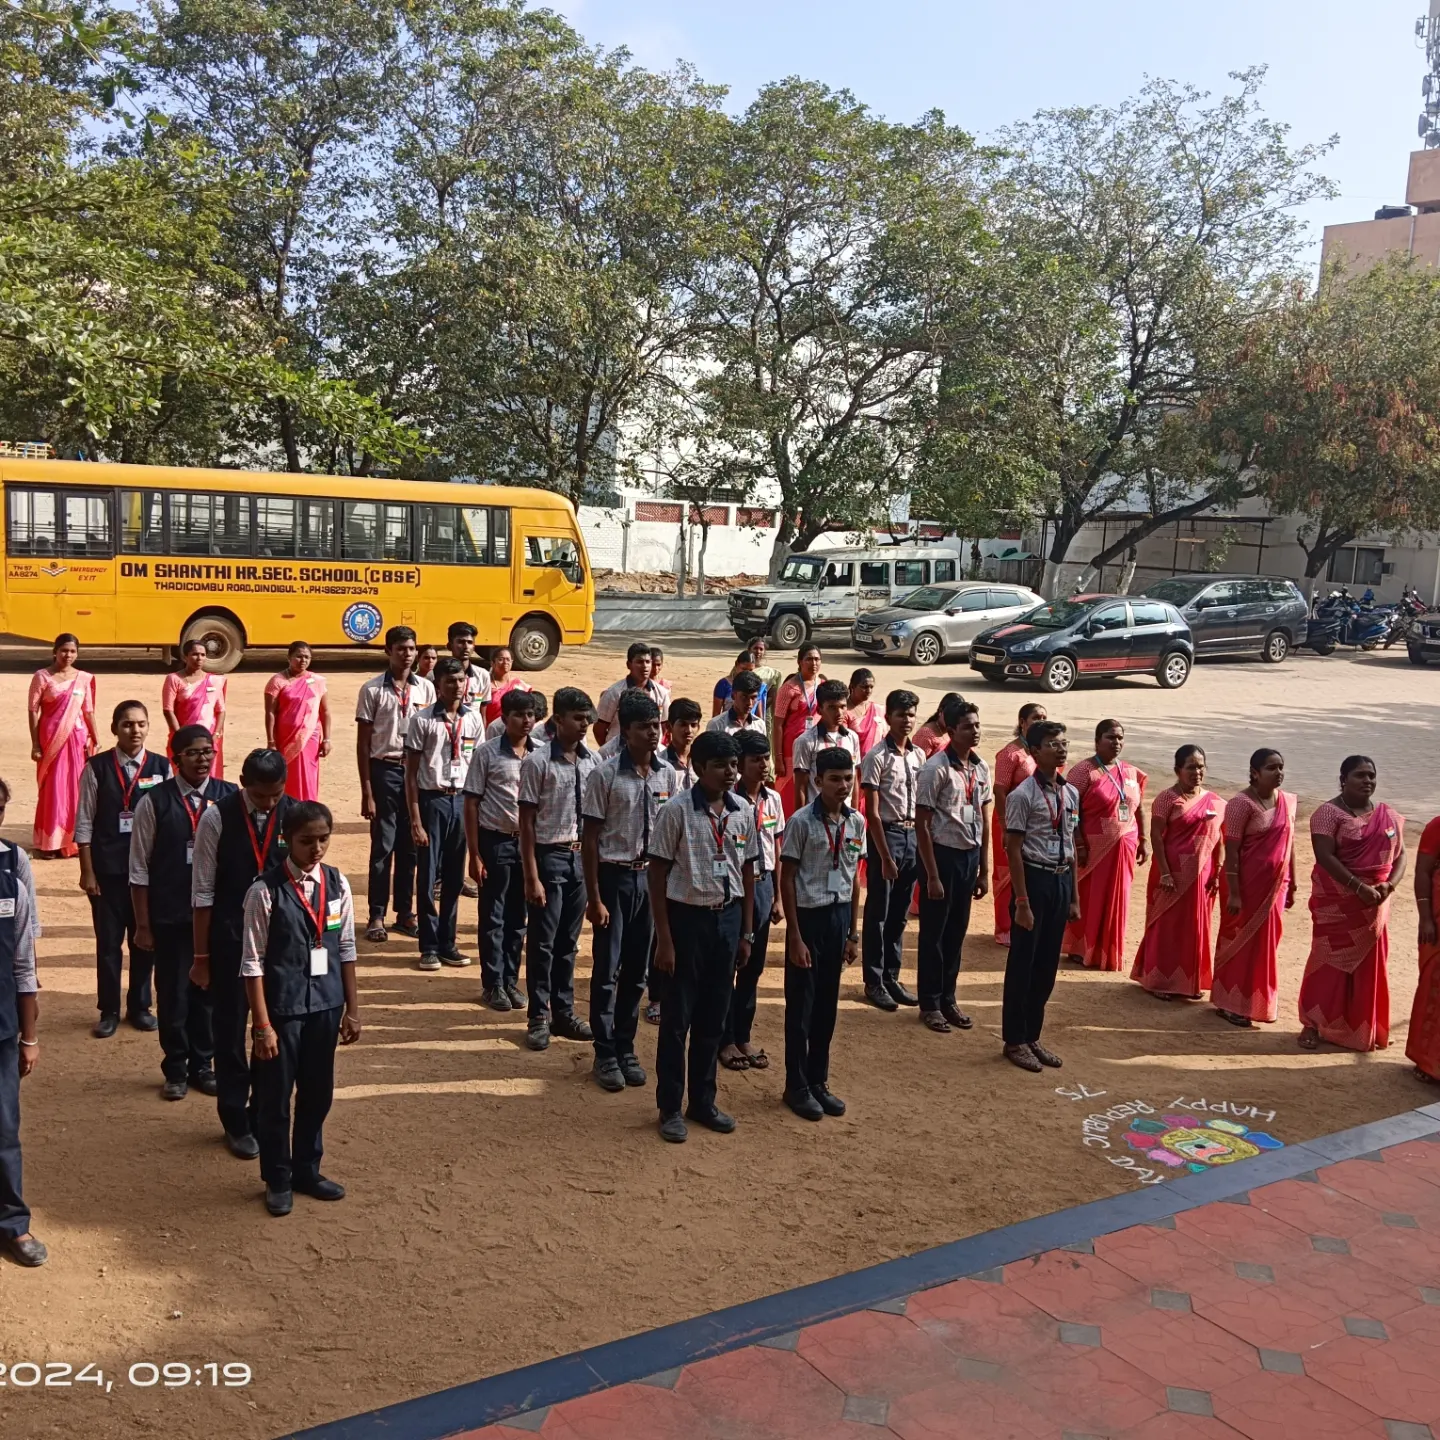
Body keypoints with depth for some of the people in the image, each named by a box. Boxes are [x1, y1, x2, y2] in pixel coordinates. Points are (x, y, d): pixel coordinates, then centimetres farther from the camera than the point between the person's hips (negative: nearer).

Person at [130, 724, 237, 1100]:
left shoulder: (230, 798, -4)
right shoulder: (154, 802, -8)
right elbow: (139, 869, -3)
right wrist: (143, 925, -2)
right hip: (170, 917, -1)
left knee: (209, 990, 12)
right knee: (172, 993, 10)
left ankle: (202, 1065, 31)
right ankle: (175, 1070, 28)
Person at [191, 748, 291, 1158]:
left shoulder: (296, 817, -7)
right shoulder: (217, 818, -11)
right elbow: (203, 893, -6)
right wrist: (201, 956, -2)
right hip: (229, 942, -1)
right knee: (229, 1032, 11)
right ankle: (236, 1122, 28)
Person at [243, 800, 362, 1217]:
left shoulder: (337, 884, -1)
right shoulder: (266, 891, -15)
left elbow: (346, 949, 5)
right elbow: (252, 963, -12)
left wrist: (352, 1008, 6)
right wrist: (262, 1024, -12)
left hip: (326, 1005, 4)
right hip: (282, 1009, -4)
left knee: (317, 1093, 16)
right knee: (274, 1098, 10)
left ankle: (307, 1170, 36)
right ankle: (278, 1181, 29)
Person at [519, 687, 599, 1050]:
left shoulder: (593, 761, 4)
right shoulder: (537, 761, -10)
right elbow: (527, 822, -9)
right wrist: (532, 877, -11)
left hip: (582, 857, 5)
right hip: (549, 856, -4)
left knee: (568, 941, 13)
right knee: (543, 941, 4)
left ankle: (563, 1012, 24)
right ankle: (538, 1017, 15)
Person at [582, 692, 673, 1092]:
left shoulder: (667, 775, 2)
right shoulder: (605, 775, -10)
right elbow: (590, 838, -8)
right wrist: (594, 897, -10)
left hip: (651, 878, 4)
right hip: (614, 876, -4)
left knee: (637, 970, 12)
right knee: (607, 970, 3)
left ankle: (626, 1048, 25)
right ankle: (606, 1054, 16)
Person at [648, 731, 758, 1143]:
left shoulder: (744, 813, 2)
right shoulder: (676, 812, -12)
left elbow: (747, 873, 10)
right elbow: (658, 876, -9)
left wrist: (746, 932, 10)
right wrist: (664, 939, -11)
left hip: (727, 918, 5)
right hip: (687, 918, -4)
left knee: (713, 1017, 14)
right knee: (677, 1017, 4)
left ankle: (703, 1101, 28)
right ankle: (670, 1107, 18)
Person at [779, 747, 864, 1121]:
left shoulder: (856, 822, 3)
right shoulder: (802, 820, -12)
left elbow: (854, 878, 10)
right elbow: (787, 879, -9)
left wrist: (853, 933, 11)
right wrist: (795, 936, -11)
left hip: (839, 916, 5)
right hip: (809, 916, -5)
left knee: (827, 1004, 13)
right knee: (801, 1005, 4)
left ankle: (819, 1081, 25)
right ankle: (797, 1086, 16)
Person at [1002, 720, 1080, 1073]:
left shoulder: (1071, 794, 7)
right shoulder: (1023, 795, -13)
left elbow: (1070, 848, 12)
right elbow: (1014, 850, -13)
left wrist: (1074, 897, 13)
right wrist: (1022, 902, -15)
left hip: (1061, 880, 6)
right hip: (1034, 878, -6)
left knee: (1048, 964, 14)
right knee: (1023, 962, 4)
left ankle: (1033, 1037, 28)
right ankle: (1014, 1041, 18)